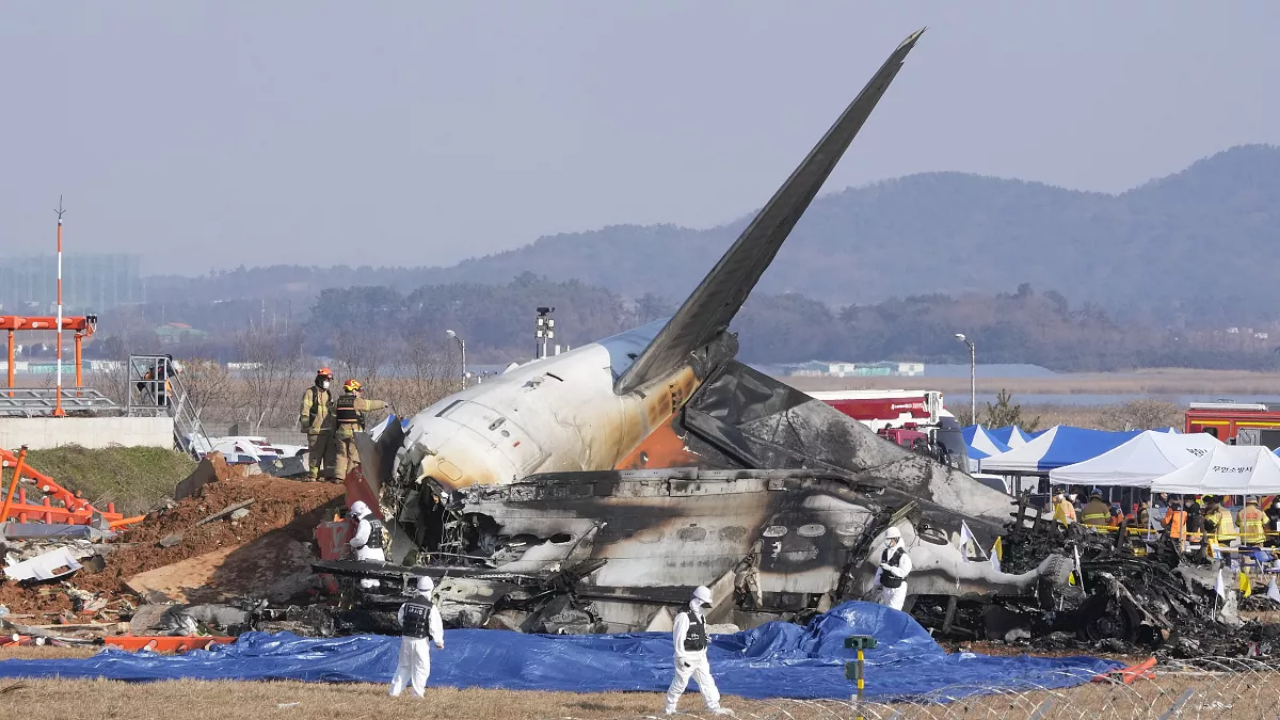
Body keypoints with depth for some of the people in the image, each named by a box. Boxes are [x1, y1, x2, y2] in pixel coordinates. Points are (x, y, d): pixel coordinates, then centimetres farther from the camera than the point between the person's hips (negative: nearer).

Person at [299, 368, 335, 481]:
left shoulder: (328, 394, 19)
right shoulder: (310, 392, -4)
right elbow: (305, 410, -9)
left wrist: (334, 427, 23)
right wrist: (305, 424, -16)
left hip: (328, 429, 7)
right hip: (315, 429, -7)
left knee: (329, 454, 9)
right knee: (315, 454, -7)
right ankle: (314, 475, -4)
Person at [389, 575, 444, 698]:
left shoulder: (407, 605, -2)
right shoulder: (431, 608, -14)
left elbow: (400, 619, 13)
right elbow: (435, 627, -12)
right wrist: (439, 642, 3)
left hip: (406, 639, 4)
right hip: (421, 641, -4)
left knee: (404, 666, 17)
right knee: (422, 668, 7)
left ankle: (395, 691, 16)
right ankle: (417, 694, 5)